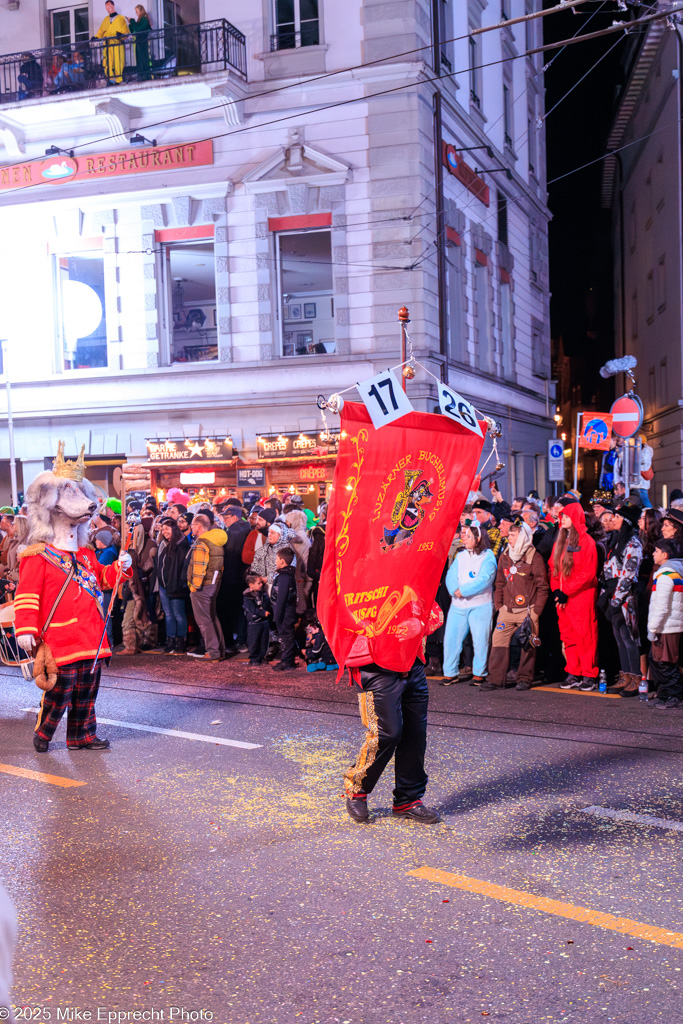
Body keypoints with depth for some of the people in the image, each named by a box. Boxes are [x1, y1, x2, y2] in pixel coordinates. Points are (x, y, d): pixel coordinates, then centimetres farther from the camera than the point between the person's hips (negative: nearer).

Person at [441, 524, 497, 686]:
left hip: (480, 605, -5)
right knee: (451, 637, 1)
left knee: (480, 640, 0)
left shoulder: (488, 556, -4)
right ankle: (450, 673, 11)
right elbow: (451, 575, 4)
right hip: (458, 605, 5)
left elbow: (483, 580, -15)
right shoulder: (461, 555, 14)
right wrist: (455, 590, -16)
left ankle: (479, 673, 14)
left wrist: (462, 591, -17)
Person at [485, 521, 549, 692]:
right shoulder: (505, 557, 12)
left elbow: (542, 586, -4)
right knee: (499, 640, -3)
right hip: (507, 610, 5)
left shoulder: (534, 557, -4)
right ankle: (495, 679, -1)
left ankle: (524, 678, 12)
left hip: (527, 610, -5)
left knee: (528, 645, 1)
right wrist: (498, 605, 10)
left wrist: (536, 611, -7)